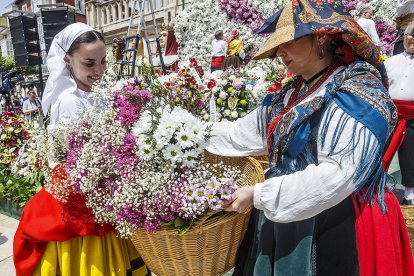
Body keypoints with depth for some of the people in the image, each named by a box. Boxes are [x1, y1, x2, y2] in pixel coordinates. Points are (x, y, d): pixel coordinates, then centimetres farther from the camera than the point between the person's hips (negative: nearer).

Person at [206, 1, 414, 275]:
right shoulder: (293, 94, 8)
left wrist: (258, 195, -23)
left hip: (335, 225, -7)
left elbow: (338, 174, -26)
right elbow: (249, 131, 12)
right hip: (284, 216, 7)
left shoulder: (357, 95, -18)